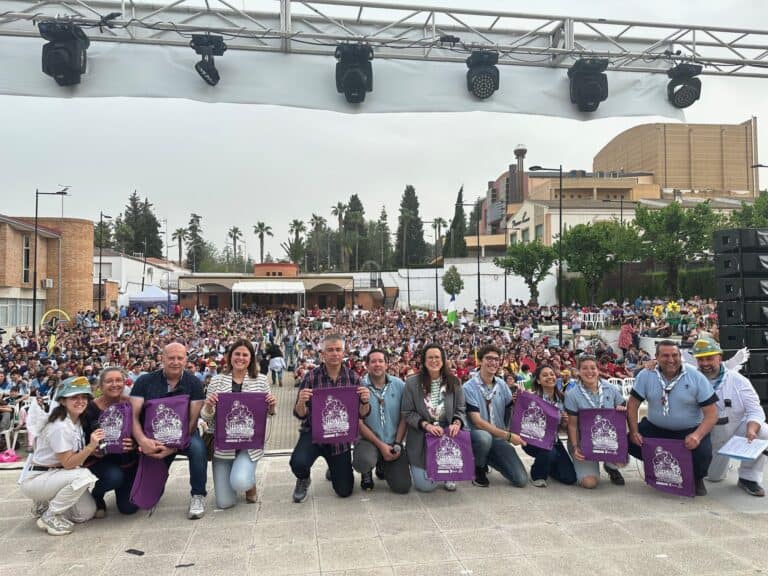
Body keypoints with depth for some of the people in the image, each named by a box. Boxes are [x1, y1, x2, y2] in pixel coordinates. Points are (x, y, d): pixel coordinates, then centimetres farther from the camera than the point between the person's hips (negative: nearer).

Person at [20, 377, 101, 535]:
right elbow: (68, 463, -24)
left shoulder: (77, 421, 1)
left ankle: (45, 505, 19)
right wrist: (91, 446, -36)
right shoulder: (60, 427, -26)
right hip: (35, 479, -8)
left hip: (53, 475, 8)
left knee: (87, 512, 1)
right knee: (83, 476, -31)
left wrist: (92, 451, -11)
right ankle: (49, 517, -11)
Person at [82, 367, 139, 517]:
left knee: (129, 508, -5)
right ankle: (96, 497, 3)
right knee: (114, 477, -35)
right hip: (100, 460, -2)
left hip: (128, 460, 2)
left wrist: (135, 443, -27)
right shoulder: (90, 409, -12)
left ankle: (120, 490, 33)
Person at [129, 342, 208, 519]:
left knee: (198, 448, -34)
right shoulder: (144, 381, -4)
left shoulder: (194, 383, -7)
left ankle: (197, 495, -14)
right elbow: (133, 415, -9)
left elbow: (193, 419, -12)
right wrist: (143, 440, -28)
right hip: (153, 438, 2)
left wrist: (173, 447, -25)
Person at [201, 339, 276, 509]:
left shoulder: (261, 380, 0)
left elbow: (268, 413, 9)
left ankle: (250, 481, 12)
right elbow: (206, 416, 1)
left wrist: (272, 407, -14)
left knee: (240, 483, -28)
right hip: (223, 443, 1)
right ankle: (242, 477, 35)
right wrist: (208, 406, -21)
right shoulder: (217, 380, 0)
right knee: (224, 503, 0)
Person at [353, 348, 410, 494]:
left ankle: (383, 466, 29)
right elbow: (358, 422, -11)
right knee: (364, 462, -36)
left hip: (393, 441, 3)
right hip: (368, 439, -2)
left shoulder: (399, 385, -3)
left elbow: (404, 417, 1)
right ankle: (366, 473, 5)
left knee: (403, 487, -6)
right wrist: (381, 445, -13)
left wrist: (397, 444, -7)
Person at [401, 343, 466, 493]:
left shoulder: (454, 382, 1)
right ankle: (417, 467, 29)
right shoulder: (412, 382, -7)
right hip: (421, 437, -2)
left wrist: (457, 423, -20)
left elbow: (461, 409, 2)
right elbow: (407, 413, -6)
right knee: (425, 485, -12)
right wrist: (426, 425, -21)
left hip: (447, 433, 3)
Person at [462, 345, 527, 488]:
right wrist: (508, 435, -25)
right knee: (484, 437, -40)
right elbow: (478, 422, -20)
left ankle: (489, 460, 19)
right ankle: (479, 469, -7)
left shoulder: (502, 385, 2)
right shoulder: (468, 388, -15)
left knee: (521, 480, -9)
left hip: (499, 438, 5)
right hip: (477, 435, -4)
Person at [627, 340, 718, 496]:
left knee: (702, 453, -28)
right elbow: (633, 405, -5)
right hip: (654, 428, 2)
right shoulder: (646, 375, -9)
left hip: (689, 431, -2)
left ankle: (697, 479, 10)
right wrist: (634, 432, -17)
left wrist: (697, 435, -29)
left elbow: (711, 413, -12)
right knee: (631, 443, -18)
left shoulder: (697, 378, -12)